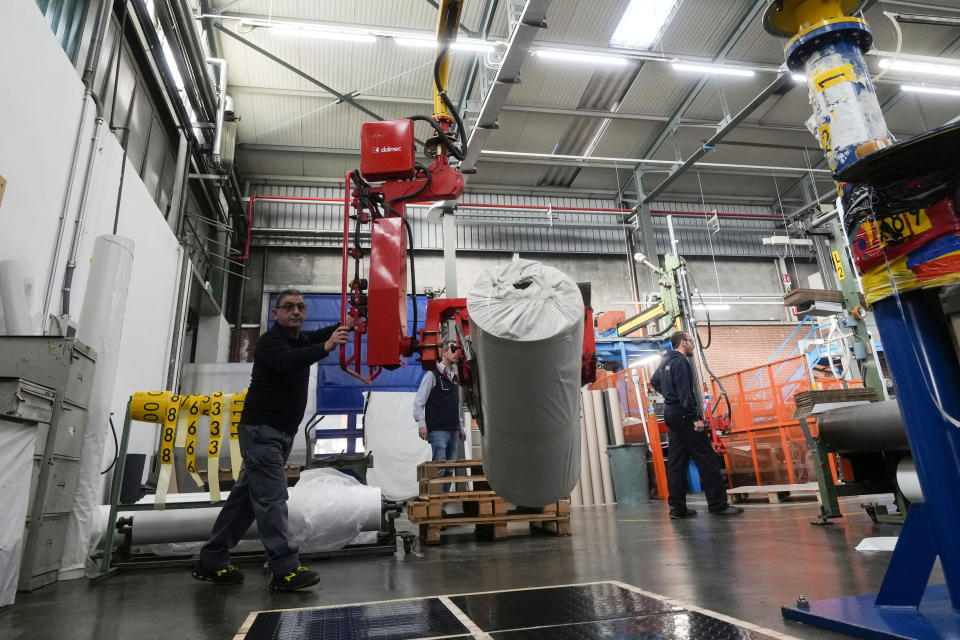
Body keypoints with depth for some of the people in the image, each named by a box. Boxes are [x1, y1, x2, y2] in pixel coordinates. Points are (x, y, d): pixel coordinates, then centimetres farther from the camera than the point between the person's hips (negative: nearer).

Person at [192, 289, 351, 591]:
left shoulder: (302, 339, 10)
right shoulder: (270, 341, -15)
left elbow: (322, 334, 26)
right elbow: (287, 361, -37)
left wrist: (347, 324, 7)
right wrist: (326, 347, -51)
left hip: (281, 433, 9)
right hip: (261, 430, -9)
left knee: (247, 495, 13)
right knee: (271, 497, -11)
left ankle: (211, 562, 23)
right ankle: (286, 570, -11)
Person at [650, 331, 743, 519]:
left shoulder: (665, 362, 15)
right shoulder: (681, 361, -12)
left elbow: (654, 381, 31)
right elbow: (685, 392, -20)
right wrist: (695, 417, -20)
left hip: (670, 414, 9)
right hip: (684, 414, -9)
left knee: (676, 461, 8)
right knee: (707, 459, -4)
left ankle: (677, 507, 9)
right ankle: (718, 505, -1)